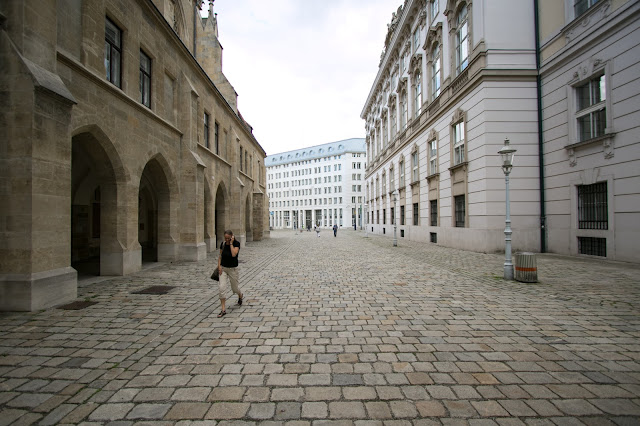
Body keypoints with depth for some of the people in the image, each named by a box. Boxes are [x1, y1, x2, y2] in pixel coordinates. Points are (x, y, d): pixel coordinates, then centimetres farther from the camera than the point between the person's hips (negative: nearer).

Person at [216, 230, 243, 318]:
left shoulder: (236, 243, -13)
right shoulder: (223, 244, -2)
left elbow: (234, 254, -29)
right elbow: (220, 256, 9)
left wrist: (231, 243, -23)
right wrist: (219, 265, -5)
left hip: (233, 269, -3)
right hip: (223, 268, 3)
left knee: (234, 288, 13)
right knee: (221, 288, -10)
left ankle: (240, 295, 49)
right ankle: (223, 310, 0)